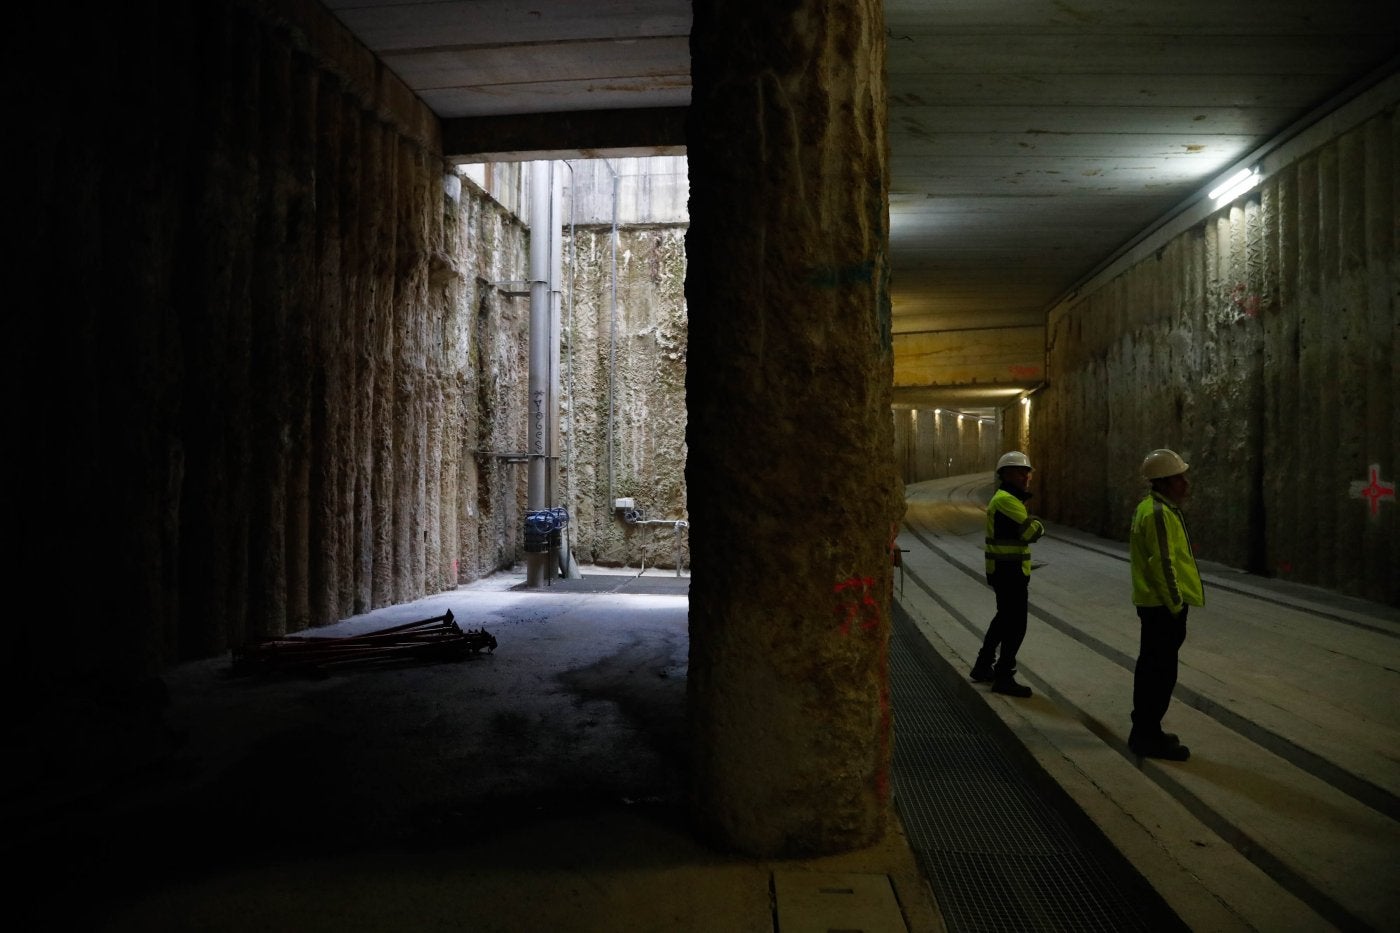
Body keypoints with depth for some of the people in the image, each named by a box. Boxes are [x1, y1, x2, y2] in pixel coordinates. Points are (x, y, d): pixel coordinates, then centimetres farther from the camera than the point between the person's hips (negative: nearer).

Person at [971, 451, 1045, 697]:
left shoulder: (1008, 498, 16)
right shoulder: (1006, 500, -19)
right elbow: (1032, 532, -21)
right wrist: (1038, 523, -1)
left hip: (1006, 572, 11)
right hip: (1010, 573, -11)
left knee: (1004, 619, 21)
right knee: (1016, 626, -4)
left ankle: (983, 667, 31)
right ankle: (1003, 678, 4)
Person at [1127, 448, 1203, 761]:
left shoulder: (1156, 507, 14)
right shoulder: (1159, 513, -20)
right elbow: (1163, 565, -22)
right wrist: (1176, 605, -18)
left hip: (1157, 603, 11)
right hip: (1163, 605, -11)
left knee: (1151, 667, 17)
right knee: (1161, 672, -3)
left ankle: (1144, 729, 28)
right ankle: (1147, 736, 6)